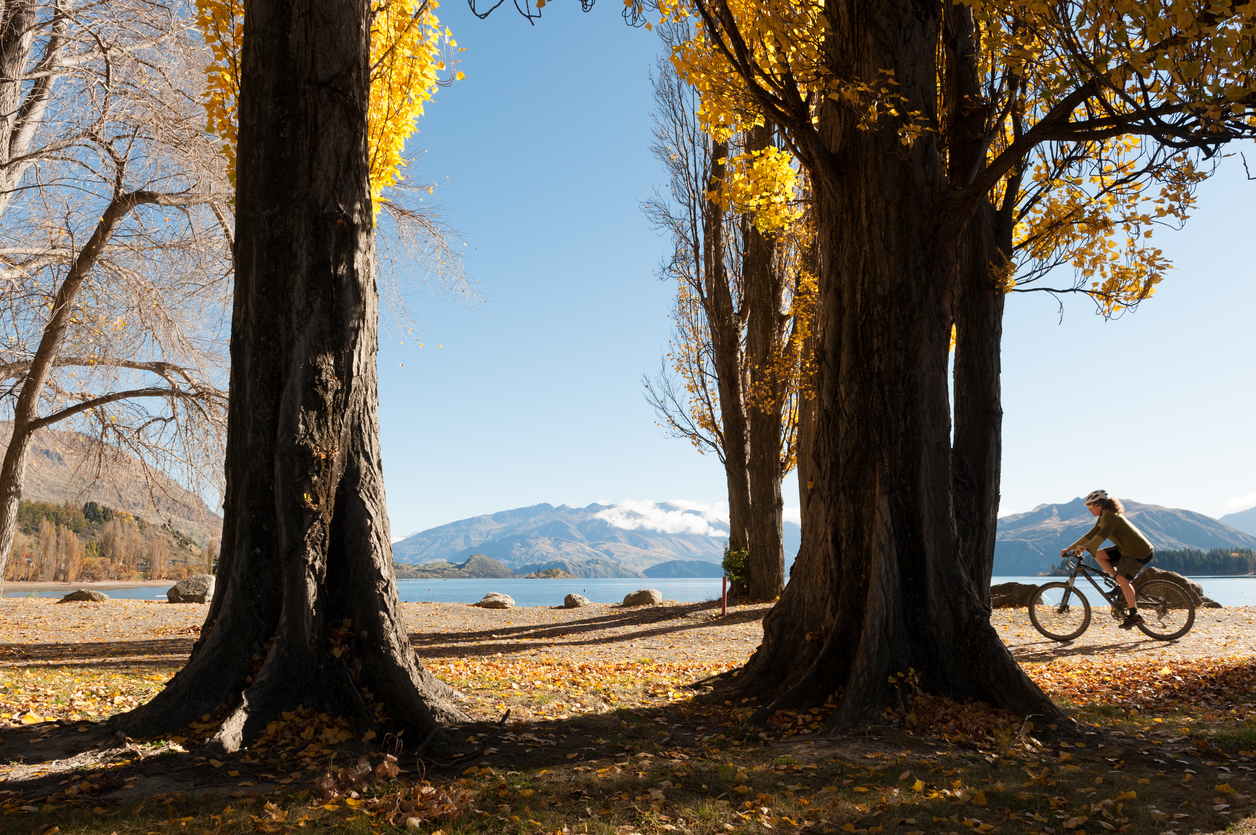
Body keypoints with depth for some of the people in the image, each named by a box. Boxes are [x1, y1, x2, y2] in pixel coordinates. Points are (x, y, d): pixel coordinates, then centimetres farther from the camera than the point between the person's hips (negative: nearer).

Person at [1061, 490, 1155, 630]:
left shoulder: (1113, 517, -22)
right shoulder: (1104, 518, 7)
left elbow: (1102, 536, -39)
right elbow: (1090, 535, 9)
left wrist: (1085, 548, -52)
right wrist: (1070, 548, 3)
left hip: (1140, 553, -9)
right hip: (1126, 549, 9)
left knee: (1122, 580, -12)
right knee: (1099, 555, -2)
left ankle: (1134, 615, 0)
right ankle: (1125, 591, 4)